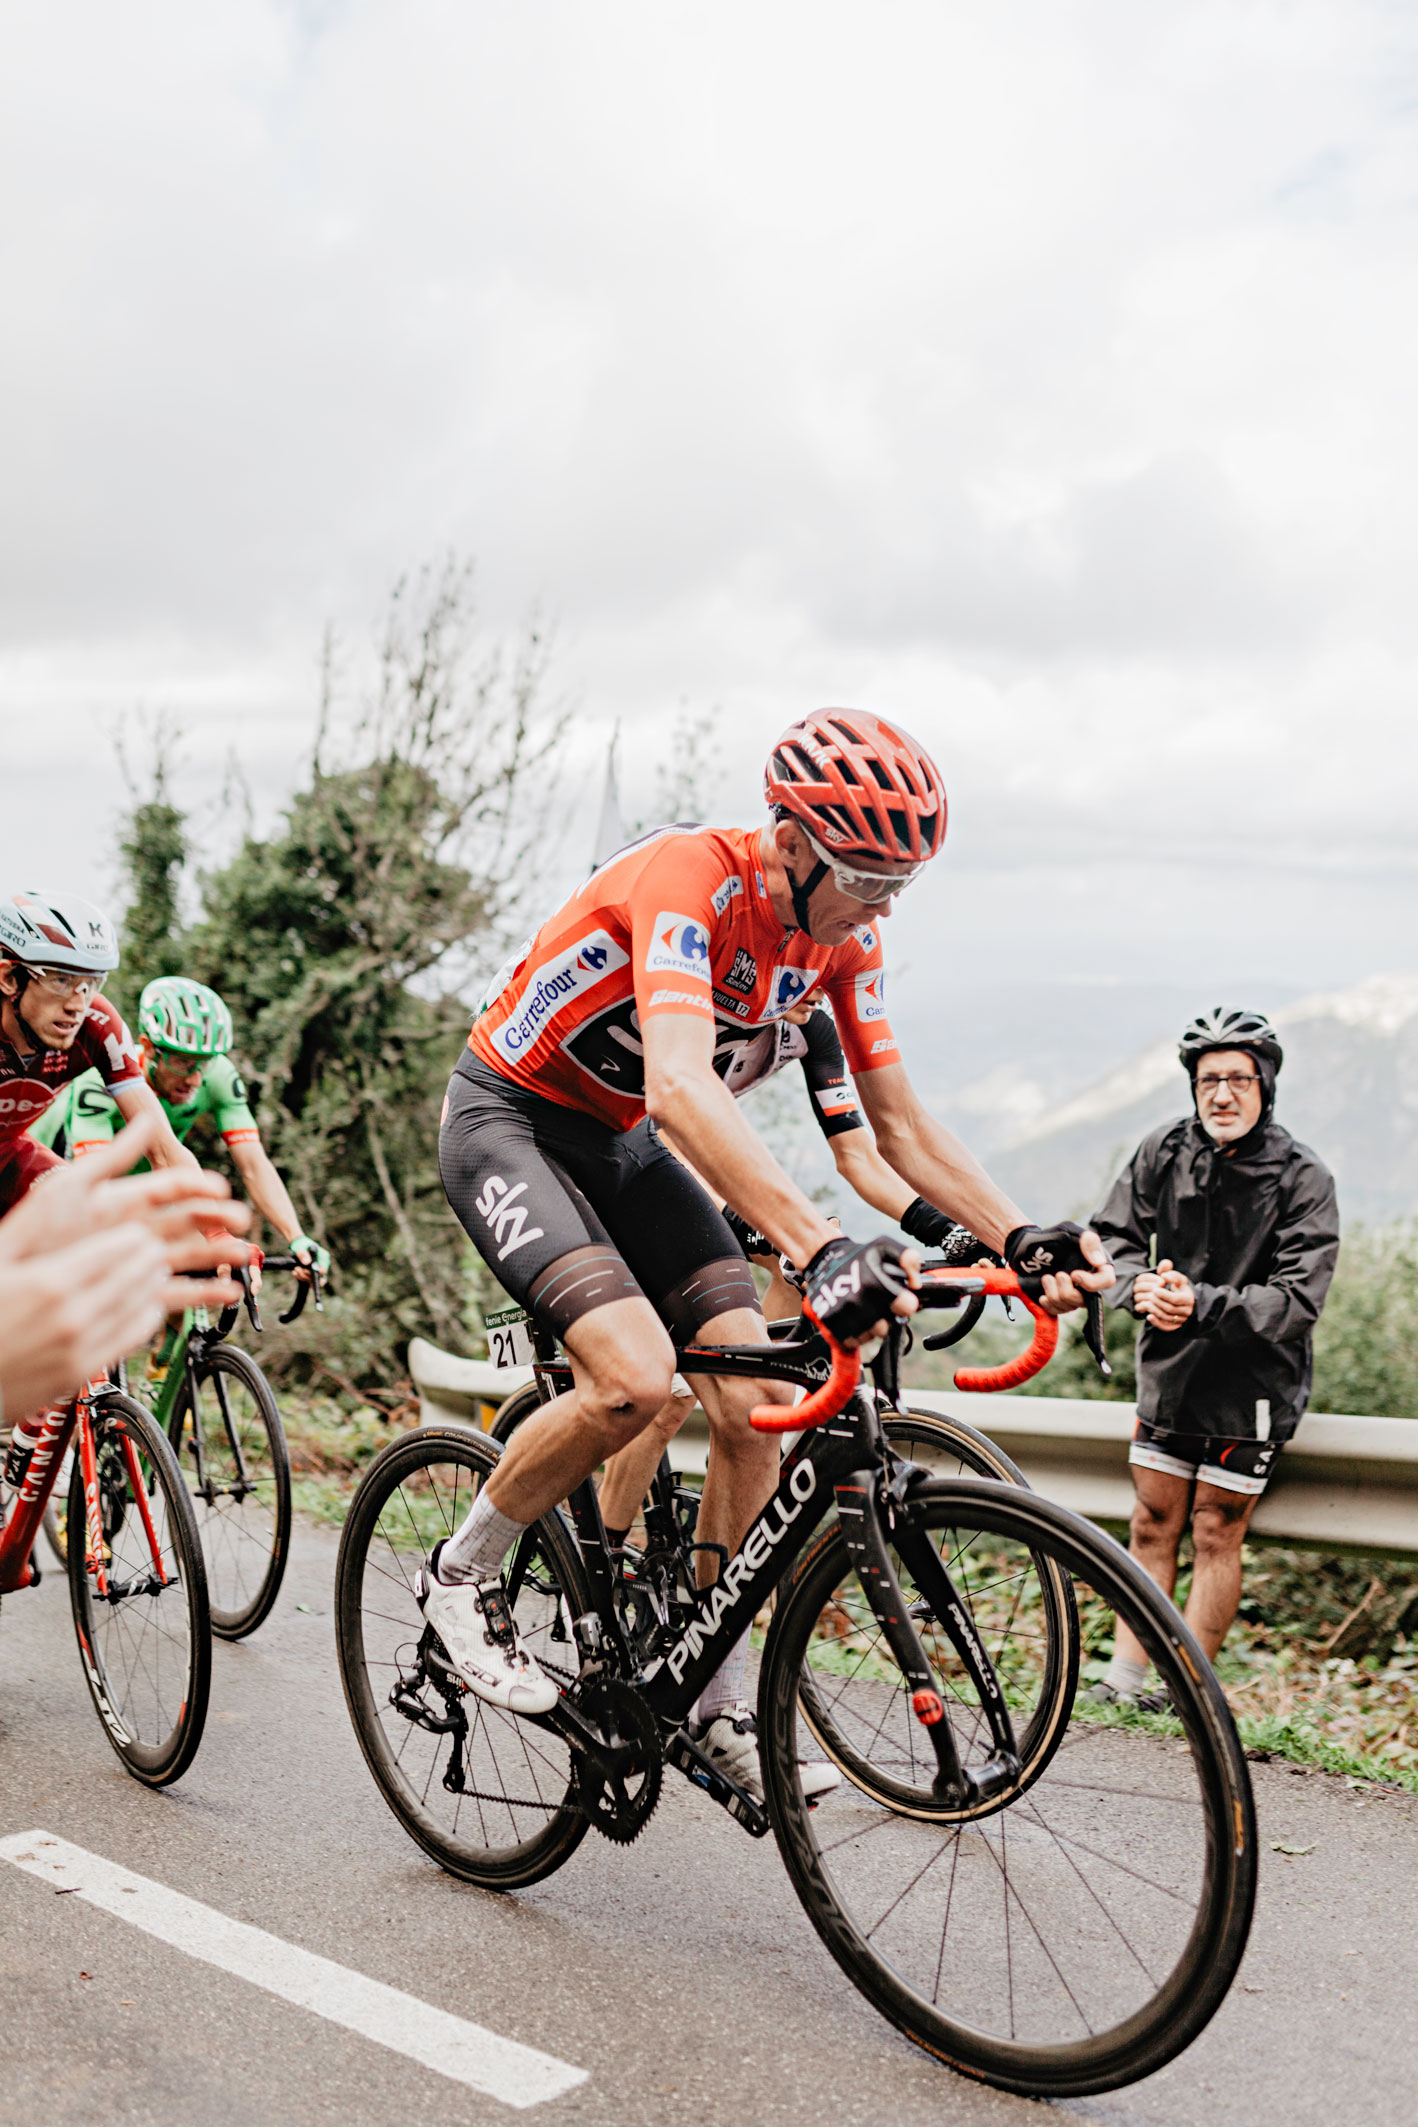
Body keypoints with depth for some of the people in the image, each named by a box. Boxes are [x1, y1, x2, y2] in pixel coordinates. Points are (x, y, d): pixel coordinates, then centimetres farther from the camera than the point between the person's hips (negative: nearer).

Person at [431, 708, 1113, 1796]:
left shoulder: (844, 933, -8)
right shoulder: (687, 874, -31)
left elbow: (902, 1123, -4)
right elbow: (679, 1084, -46)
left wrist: (1023, 1236, -19)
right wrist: (822, 1248, -57)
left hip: (616, 1141, 7)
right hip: (506, 1119, -7)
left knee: (759, 1403, -5)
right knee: (635, 1377, -27)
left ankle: (723, 1705, 10)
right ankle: (464, 1576, 0)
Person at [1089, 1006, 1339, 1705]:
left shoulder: (1303, 1179, -13)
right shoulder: (1162, 1154, -4)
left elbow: (1298, 1299, -18)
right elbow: (1112, 1239, 1)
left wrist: (1202, 1304, -29)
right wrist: (1140, 1287, -21)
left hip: (1252, 1384, -3)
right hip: (1167, 1373, 3)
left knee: (1216, 1535, 4)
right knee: (1152, 1525, 9)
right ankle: (1122, 1683, 18)